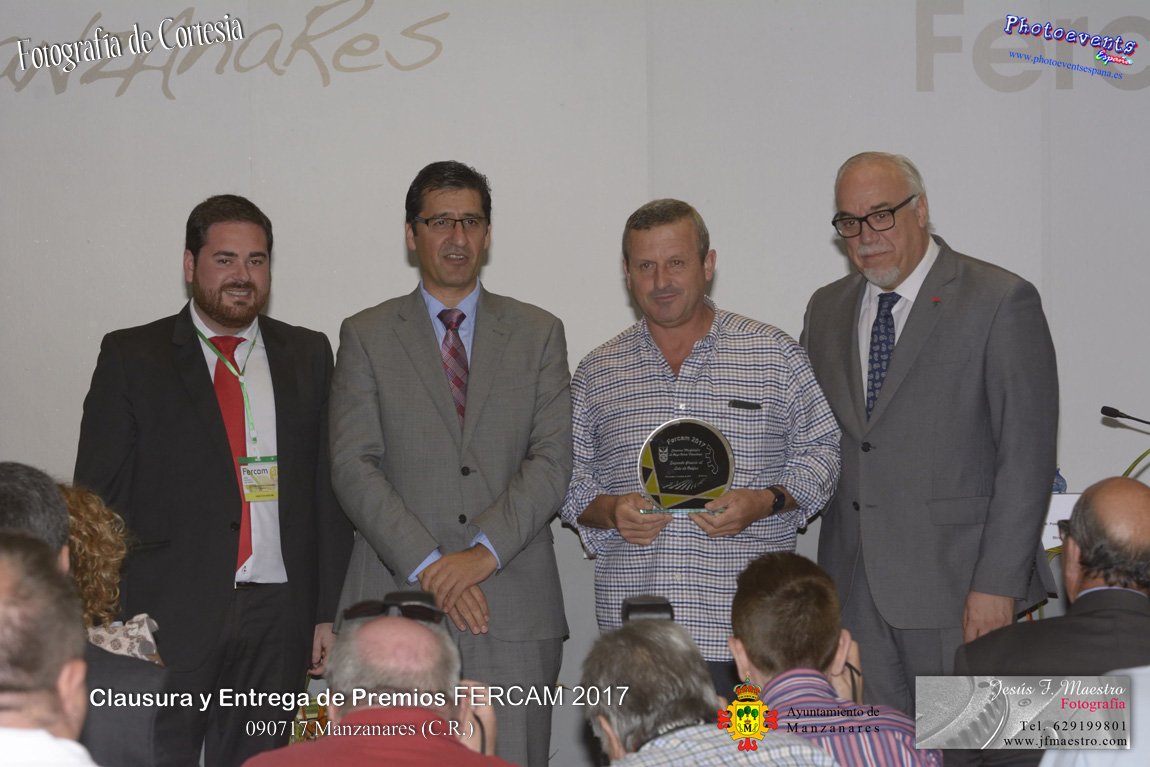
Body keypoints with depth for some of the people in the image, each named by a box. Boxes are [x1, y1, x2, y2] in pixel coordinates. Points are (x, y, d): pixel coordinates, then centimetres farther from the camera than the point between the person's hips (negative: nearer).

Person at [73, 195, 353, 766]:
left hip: (279, 621, 3)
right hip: (170, 617, -2)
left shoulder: (307, 356, 12)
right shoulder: (131, 357, 4)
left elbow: (329, 488, 11)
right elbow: (97, 497, 1)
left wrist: (329, 611, 4)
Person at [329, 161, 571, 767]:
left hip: (515, 610, 1)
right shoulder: (366, 336, 9)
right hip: (398, 602, -1)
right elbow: (353, 467, -1)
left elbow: (552, 460, 2)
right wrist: (428, 566, -11)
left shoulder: (538, 334, 13)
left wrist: (485, 550, -12)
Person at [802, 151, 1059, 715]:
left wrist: (998, 583, -15)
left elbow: (1027, 455, -10)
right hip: (854, 584, 5)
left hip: (955, 583, -5)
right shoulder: (826, 308, 14)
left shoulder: (1000, 302, -6)